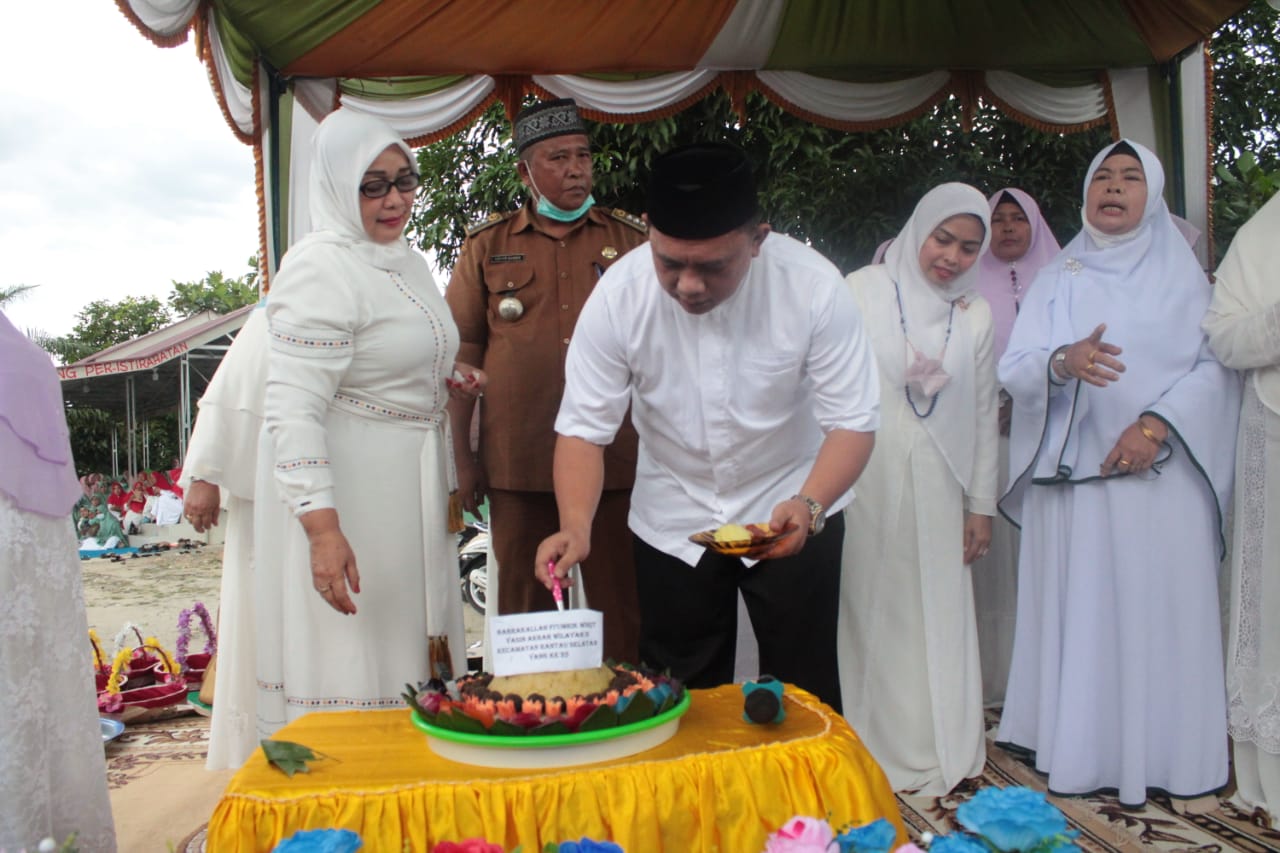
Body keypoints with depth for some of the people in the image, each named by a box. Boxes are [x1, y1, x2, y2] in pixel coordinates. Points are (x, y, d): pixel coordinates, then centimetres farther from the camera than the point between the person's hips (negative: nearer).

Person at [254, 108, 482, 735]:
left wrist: (448, 381, 6)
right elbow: (292, 408, -24)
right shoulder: (322, 267, -16)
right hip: (345, 500, -9)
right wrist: (322, 527, -30)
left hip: (406, 489, 9)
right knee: (351, 672, -1)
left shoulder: (405, 258, 12)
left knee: (409, 657, 18)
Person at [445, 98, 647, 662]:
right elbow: (463, 355, 6)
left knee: (619, 604, 6)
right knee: (524, 604, 10)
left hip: (616, 461, 0)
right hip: (518, 463, 0)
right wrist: (462, 458, 1)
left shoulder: (631, 240, 9)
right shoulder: (487, 246, 8)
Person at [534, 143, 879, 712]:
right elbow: (584, 427, -16)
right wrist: (576, 526, -32)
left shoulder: (812, 285, -23)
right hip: (672, 520, 1)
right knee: (682, 702, 12)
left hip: (793, 511, -1)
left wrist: (808, 506, -36)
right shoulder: (619, 295, -20)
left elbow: (853, 422, -19)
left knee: (804, 694, 9)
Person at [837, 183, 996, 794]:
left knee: (937, 619, 7)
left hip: (935, 491, 3)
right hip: (862, 485, -3)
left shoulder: (976, 315, 10)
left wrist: (981, 505, 9)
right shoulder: (861, 292, -1)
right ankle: (867, 750, 17)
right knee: (867, 616, 3)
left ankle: (935, 752, 23)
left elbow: (983, 415, 12)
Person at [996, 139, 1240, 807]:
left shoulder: (1182, 273, 10)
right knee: (1077, 611, 1)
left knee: (1161, 610, -2)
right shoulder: (1056, 279, 13)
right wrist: (1062, 362, -19)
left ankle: (1163, 754, 9)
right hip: (1072, 475, 1)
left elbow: (1217, 363, 0)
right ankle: (1079, 749, 9)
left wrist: (1157, 423, -14)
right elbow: (1013, 369, 2)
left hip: (1161, 474, -1)